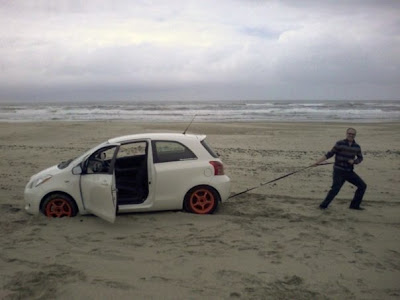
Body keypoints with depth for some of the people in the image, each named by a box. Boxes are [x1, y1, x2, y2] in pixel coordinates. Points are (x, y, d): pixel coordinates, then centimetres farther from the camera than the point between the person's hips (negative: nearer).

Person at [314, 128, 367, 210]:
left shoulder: (357, 146, 6)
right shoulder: (340, 143, -8)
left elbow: (360, 158, 15)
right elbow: (330, 154, -7)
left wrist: (354, 161, -8)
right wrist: (318, 162, -13)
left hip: (349, 172, 6)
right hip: (339, 171, -5)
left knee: (362, 186, 4)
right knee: (335, 189, -21)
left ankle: (355, 205, 16)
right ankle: (324, 205, -6)